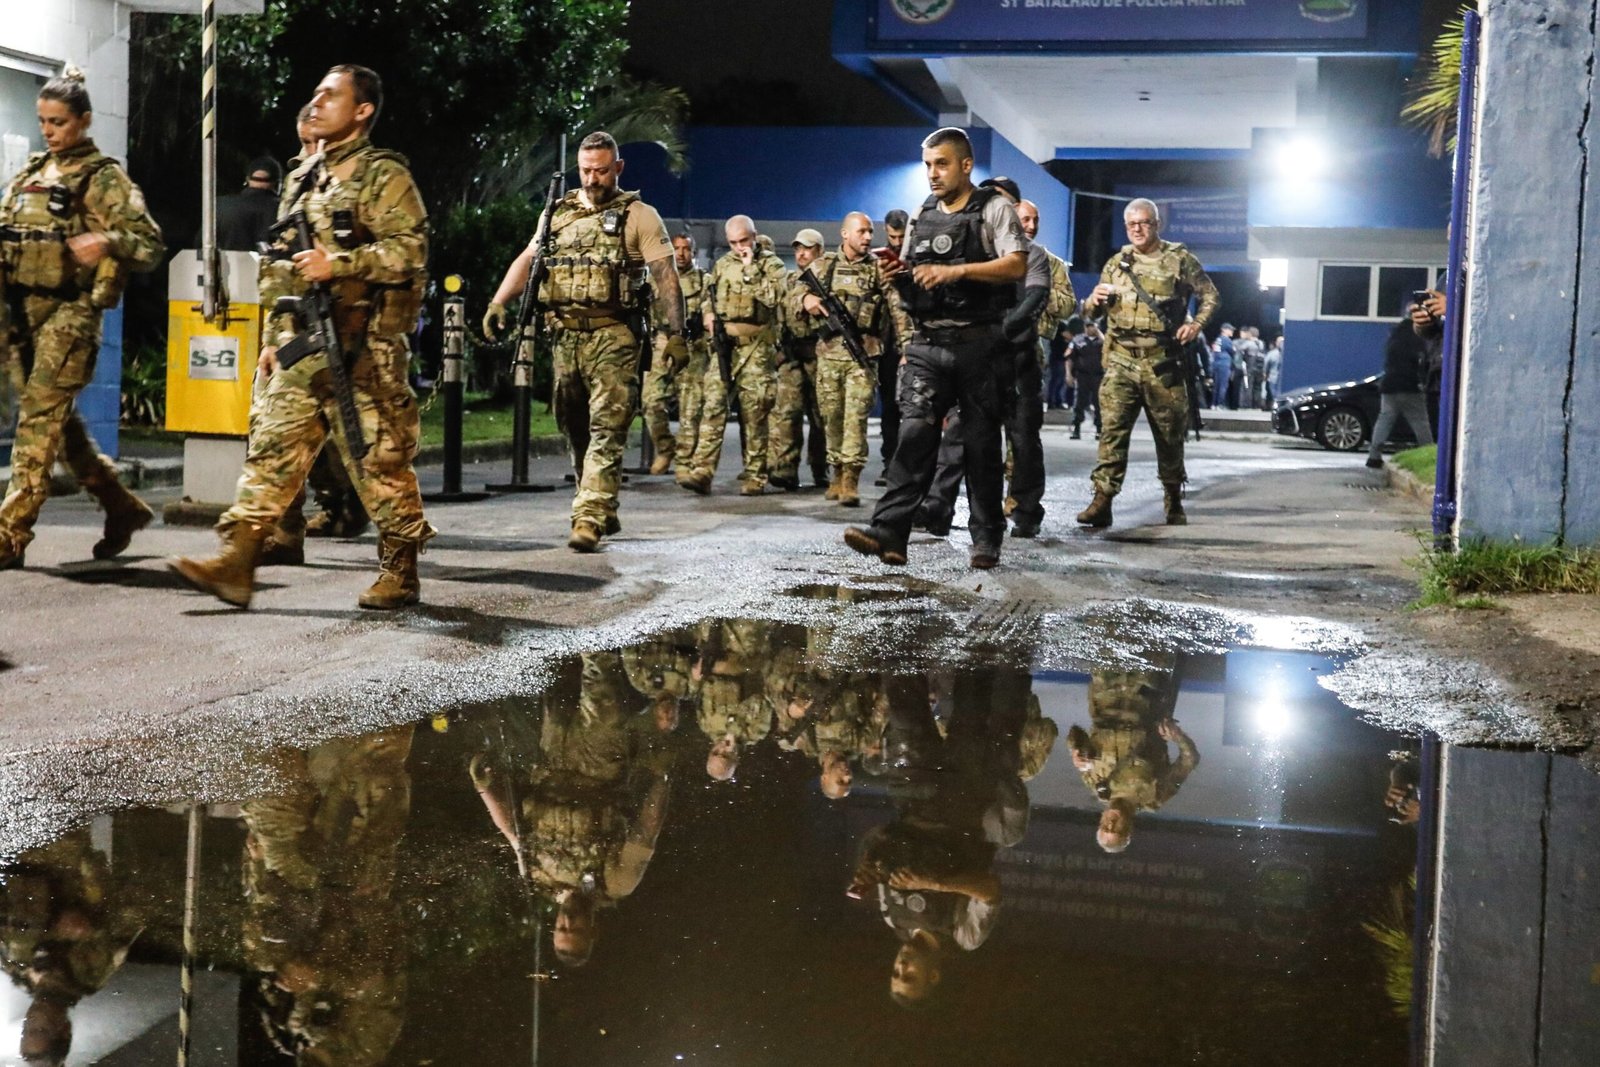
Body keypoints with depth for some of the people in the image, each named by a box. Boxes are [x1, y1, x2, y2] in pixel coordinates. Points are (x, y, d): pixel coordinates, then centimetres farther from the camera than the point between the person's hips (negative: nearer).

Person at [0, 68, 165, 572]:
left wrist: (108, 240, -30)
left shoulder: (104, 177, -3)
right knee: (57, 419, 11)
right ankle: (122, 506, 24)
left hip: (69, 310, -7)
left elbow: (150, 242, -10)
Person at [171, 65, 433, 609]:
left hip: (361, 351, -7)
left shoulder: (384, 176, -3)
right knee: (273, 451, 0)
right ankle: (236, 564, -2)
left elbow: (410, 251, -14)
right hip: (301, 349, 7)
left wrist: (338, 265, -20)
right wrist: (273, 336, 21)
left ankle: (401, 573, 10)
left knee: (379, 463, -1)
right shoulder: (304, 178, 20)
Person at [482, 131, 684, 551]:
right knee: (574, 429, 12)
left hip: (612, 336, -6)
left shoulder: (638, 216, 0)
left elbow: (665, 277, -7)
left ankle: (590, 519, -16)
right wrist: (497, 303, -4)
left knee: (606, 430, -11)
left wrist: (675, 334, -16)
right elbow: (526, 260, 12)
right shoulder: (559, 213, 15)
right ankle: (603, 509, 25)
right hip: (564, 335, 6)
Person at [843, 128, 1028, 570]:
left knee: (981, 443, 2)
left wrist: (956, 271, -21)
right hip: (927, 346, 4)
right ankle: (889, 532, -19)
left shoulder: (994, 209, 1)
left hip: (979, 346, -3)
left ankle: (986, 539, 11)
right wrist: (898, 273, -1)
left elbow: (1017, 266, -12)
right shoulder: (922, 215, 17)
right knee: (915, 433, -11)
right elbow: (909, 276, 23)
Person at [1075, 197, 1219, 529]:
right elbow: (1092, 308, 19)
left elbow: (1211, 296, 9)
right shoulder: (1117, 263, 13)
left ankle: (1174, 504, 23)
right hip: (1121, 363, 2)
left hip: (1163, 365, -2)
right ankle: (1102, 501, -16)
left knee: (1170, 436, 7)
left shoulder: (1180, 259, 4)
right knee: (1112, 429, -11)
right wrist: (1094, 300, -4)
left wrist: (1197, 324, -8)